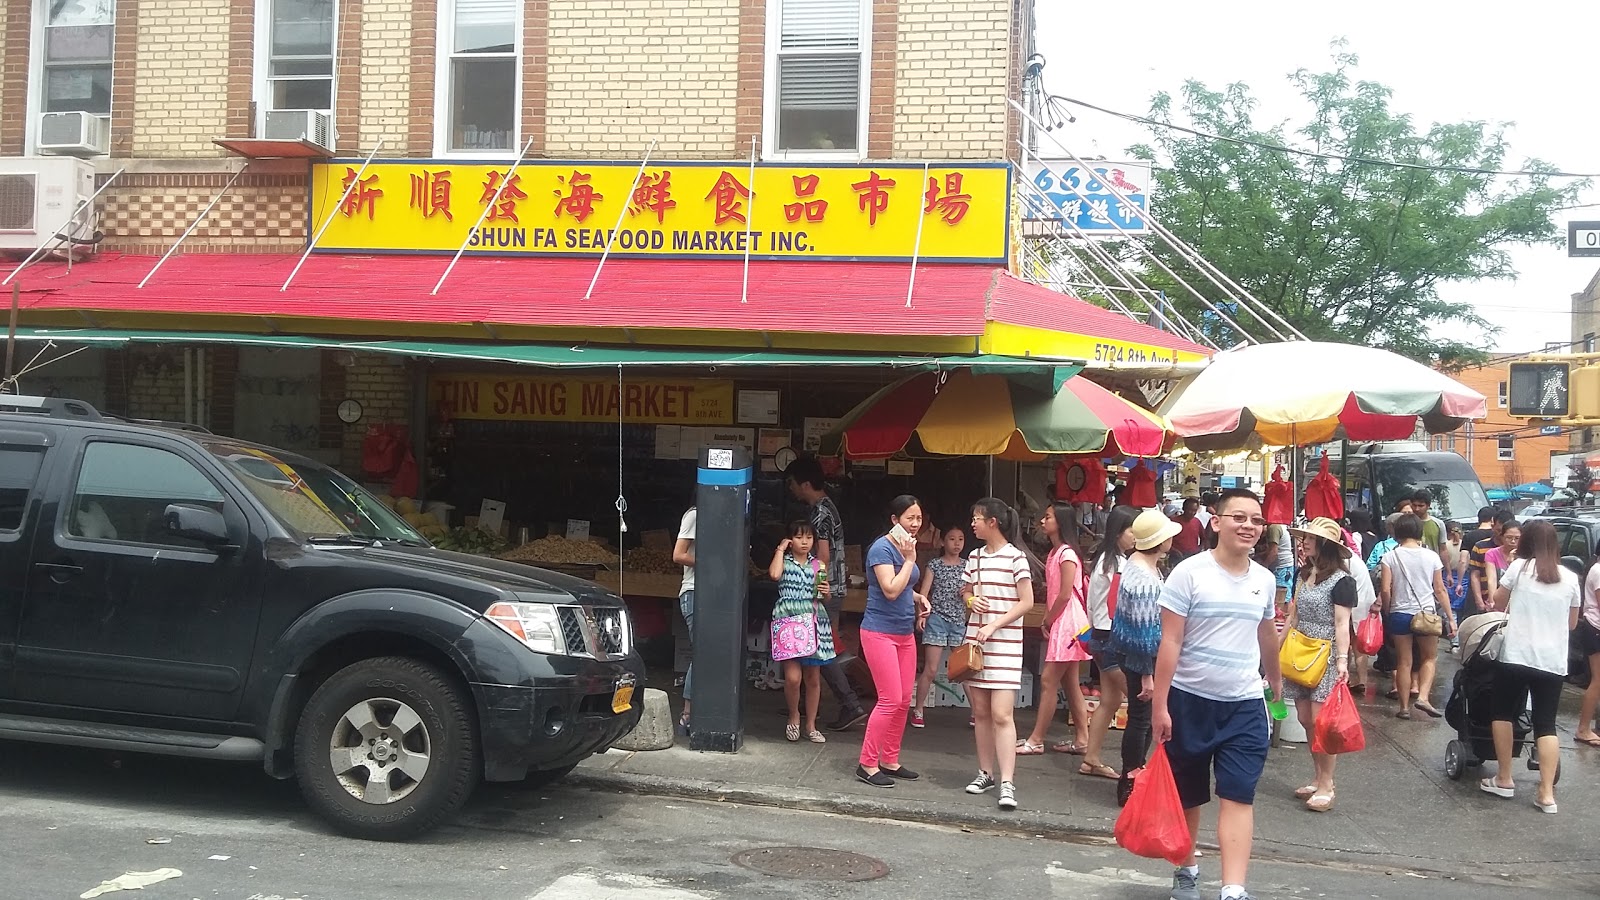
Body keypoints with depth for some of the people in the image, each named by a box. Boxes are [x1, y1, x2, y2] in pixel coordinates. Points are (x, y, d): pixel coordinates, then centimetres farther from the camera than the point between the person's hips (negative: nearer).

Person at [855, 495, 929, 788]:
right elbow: (890, 590, -23)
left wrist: (918, 597, 8)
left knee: (904, 700, 9)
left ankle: (889, 761, 19)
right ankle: (867, 764, -1)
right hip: (880, 632, -9)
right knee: (890, 700, -11)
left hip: (904, 633, 9)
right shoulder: (882, 549, -15)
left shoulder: (905, 547, 11)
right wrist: (910, 560, -18)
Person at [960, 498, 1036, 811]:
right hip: (975, 641, 6)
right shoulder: (975, 556, 10)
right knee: (980, 711, 9)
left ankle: (1007, 782, -11)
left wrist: (994, 625, -18)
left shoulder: (1016, 557, -9)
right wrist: (971, 600, -1)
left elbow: (1026, 603, -10)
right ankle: (986, 772, 20)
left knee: (1001, 714, -11)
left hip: (1005, 644, -6)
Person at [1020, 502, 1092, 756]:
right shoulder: (1054, 553, 15)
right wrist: (1048, 622, 2)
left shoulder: (1066, 554, -14)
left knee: (1048, 680, -8)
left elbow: (1065, 595, -18)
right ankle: (1081, 739, 15)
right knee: (1070, 683, 11)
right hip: (1059, 624, 10)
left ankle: (1036, 740, -5)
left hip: (1067, 623, -10)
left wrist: (1048, 621, -7)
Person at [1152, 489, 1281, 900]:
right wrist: (1159, 705, -15)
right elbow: (1170, 642, -12)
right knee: (1187, 797, 12)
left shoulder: (1264, 579, 4)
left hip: (1245, 704, 3)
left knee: (1238, 797, -8)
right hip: (1189, 700, -3)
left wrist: (1276, 680, 35)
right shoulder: (1190, 572, -11)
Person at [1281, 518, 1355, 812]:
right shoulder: (1305, 575, 12)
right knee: (1306, 721, 8)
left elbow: (1342, 625, -13)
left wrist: (1343, 660, -20)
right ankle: (1318, 779, 17)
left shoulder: (1341, 580, -9)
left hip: (1325, 659, -7)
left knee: (1320, 723, -6)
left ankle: (1326, 787, 2)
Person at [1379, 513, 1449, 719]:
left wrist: (1387, 612, 7)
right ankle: (1423, 696, -2)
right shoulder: (1431, 556, -2)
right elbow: (1440, 590, 1)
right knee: (1430, 657, 16)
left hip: (1399, 614, 0)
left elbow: (1385, 590, -9)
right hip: (1426, 614, 0)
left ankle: (1404, 707, 10)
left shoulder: (1390, 557, -4)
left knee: (1404, 661, 8)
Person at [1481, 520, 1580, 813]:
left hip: (1516, 656, -2)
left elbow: (1498, 604, 10)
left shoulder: (1519, 567, -2)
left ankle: (1503, 780, 15)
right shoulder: (1570, 578, 5)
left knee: (1502, 713, 14)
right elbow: (1572, 623, 15)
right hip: (1553, 662, 2)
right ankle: (1547, 794, 0)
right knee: (1546, 724, 7)